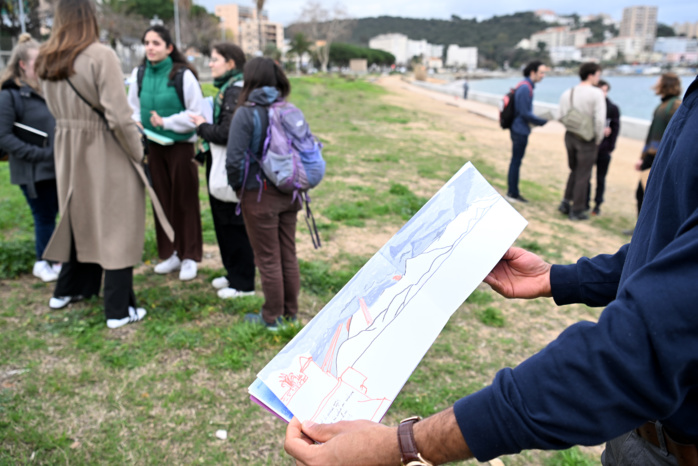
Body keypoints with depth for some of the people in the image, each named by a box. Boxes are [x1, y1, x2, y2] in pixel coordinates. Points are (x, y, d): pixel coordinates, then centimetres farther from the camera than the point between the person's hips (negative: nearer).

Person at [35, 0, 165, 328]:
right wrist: (138, 153, -8)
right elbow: (118, 116, -19)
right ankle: (119, 311, 10)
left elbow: (58, 111, 8)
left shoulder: (46, 62, 7)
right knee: (117, 227, 3)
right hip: (106, 153, -7)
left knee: (80, 219, 23)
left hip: (68, 151, 7)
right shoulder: (101, 55, -15)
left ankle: (67, 289, 37)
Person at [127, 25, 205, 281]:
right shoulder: (139, 74, 4)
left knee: (184, 201, 3)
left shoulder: (183, 75, -11)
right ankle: (170, 254, 22)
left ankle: (189, 257, 14)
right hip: (153, 145, 5)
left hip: (180, 145, -4)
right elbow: (134, 108, 14)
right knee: (162, 200, 10)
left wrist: (166, 122, -15)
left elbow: (196, 113, -10)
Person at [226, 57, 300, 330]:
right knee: (288, 254, 16)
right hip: (288, 194, 5)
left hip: (259, 196, -5)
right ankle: (291, 312, 29)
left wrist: (237, 186, 0)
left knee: (268, 259, 7)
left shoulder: (246, 113, -14)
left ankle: (271, 318, 20)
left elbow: (235, 159, -18)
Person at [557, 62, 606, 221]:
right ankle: (577, 210, 10)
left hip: (570, 136, 6)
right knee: (583, 175, 4)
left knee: (574, 170, 23)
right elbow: (600, 120, -18)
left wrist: (571, 128, 13)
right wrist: (598, 139, -6)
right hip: (587, 139, -6)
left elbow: (562, 116, 6)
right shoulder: (596, 93, -12)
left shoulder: (567, 93, 5)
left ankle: (566, 202, 21)